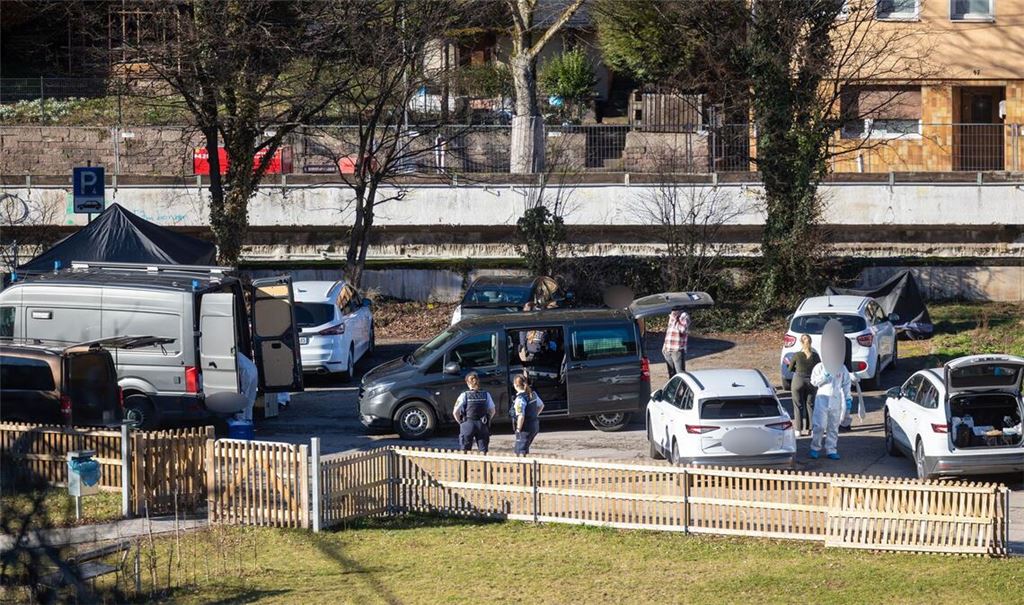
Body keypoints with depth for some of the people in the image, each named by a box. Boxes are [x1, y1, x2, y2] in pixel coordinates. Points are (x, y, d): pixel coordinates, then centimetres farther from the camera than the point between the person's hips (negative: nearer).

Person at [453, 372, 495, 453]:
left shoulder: (464, 395, -6)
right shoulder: (486, 395, -1)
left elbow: (455, 412, -6)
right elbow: (492, 411, 5)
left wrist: (461, 422, 8)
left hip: (468, 425, -1)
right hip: (482, 425, 1)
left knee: (465, 451, 7)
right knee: (483, 450, 8)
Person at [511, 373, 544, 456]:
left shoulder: (520, 398, -21)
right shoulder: (532, 394, 4)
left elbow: (521, 417, -25)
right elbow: (541, 406, 21)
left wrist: (518, 429, -14)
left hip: (525, 428, -9)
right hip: (535, 426, 9)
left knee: (520, 452, -1)